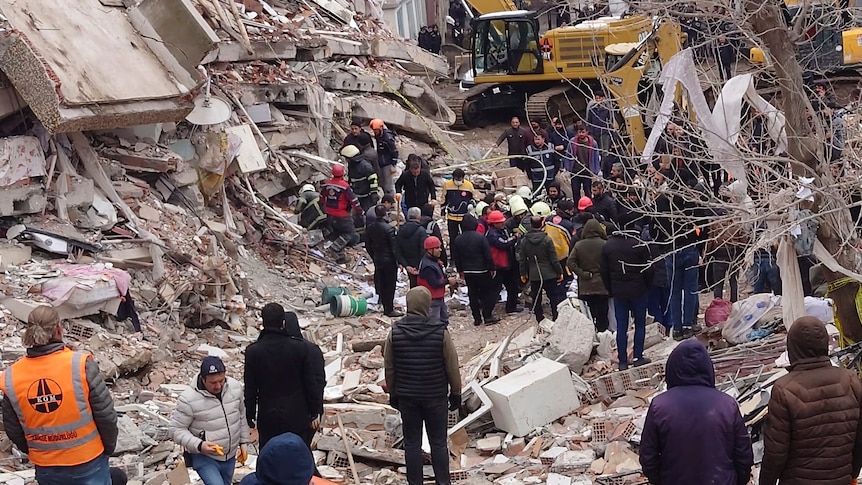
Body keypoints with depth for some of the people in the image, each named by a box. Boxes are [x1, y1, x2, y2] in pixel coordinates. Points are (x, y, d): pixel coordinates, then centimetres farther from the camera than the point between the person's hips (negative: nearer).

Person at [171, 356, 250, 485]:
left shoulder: (235, 387, -9)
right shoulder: (188, 399, -24)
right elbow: (177, 430, -16)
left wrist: (243, 441, 12)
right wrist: (199, 445, -29)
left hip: (230, 455, 5)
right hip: (204, 457, -5)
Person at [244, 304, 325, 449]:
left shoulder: (253, 351, -7)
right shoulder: (302, 348, -10)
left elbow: (250, 389, -1)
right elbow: (312, 384, -5)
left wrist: (251, 417, 9)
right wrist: (315, 412, 5)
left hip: (267, 417, 1)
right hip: (297, 416, -1)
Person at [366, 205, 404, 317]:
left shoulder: (370, 228, -1)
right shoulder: (389, 228, -21)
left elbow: (368, 246, 7)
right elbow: (394, 246, -19)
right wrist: (399, 260, -9)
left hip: (377, 260, 6)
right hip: (389, 260, -6)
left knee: (382, 284, 16)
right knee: (390, 285, 3)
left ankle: (386, 307, 28)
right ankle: (389, 309, 7)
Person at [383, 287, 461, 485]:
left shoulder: (395, 332, -7)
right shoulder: (440, 331, -13)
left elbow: (389, 367, 1)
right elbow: (452, 366, -7)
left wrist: (393, 394, 13)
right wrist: (455, 393, 6)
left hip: (407, 396, 1)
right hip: (436, 396, -1)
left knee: (412, 443, 9)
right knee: (438, 443, 9)